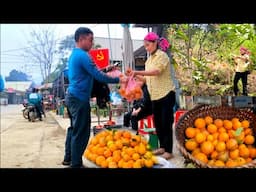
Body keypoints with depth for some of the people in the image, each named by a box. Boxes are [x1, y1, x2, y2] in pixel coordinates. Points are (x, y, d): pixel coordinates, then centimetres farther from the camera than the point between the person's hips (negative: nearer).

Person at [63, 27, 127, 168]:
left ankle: (68, 159, 29)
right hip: (80, 98, -10)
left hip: (72, 96, 10)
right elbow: (98, 76, -19)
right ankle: (76, 164, 5)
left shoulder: (74, 55, 15)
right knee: (81, 133, -3)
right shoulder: (83, 55, -16)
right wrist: (118, 80, -11)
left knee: (74, 129, 19)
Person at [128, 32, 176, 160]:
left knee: (166, 123, -2)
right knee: (157, 123, 13)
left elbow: (156, 71, -26)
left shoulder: (162, 55, -9)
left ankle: (168, 151, 8)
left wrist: (138, 72, -32)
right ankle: (162, 147, 27)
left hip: (166, 94, -8)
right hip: (155, 96, 8)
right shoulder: (149, 59, 14)